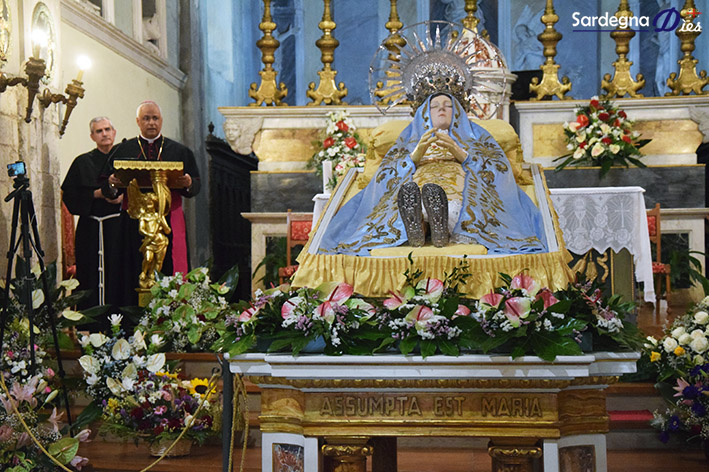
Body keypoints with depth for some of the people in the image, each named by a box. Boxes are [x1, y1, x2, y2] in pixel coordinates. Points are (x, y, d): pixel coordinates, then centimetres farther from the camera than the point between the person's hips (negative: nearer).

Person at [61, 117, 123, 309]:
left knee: (119, 277, -4)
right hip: (91, 228, 0)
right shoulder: (82, 163, 11)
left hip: (120, 226, 0)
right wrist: (96, 194, -10)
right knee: (91, 277, -4)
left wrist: (123, 197, -10)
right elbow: (69, 195, 3)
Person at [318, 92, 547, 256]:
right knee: (406, 188, -43)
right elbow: (387, 171, 20)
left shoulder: (473, 135, 39)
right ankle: (413, 230, -65)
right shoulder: (412, 137, 41)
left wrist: (458, 152, -1)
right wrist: (416, 154, 0)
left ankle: (440, 229, -66)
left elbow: (497, 166, 16)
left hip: (459, 187, 0)